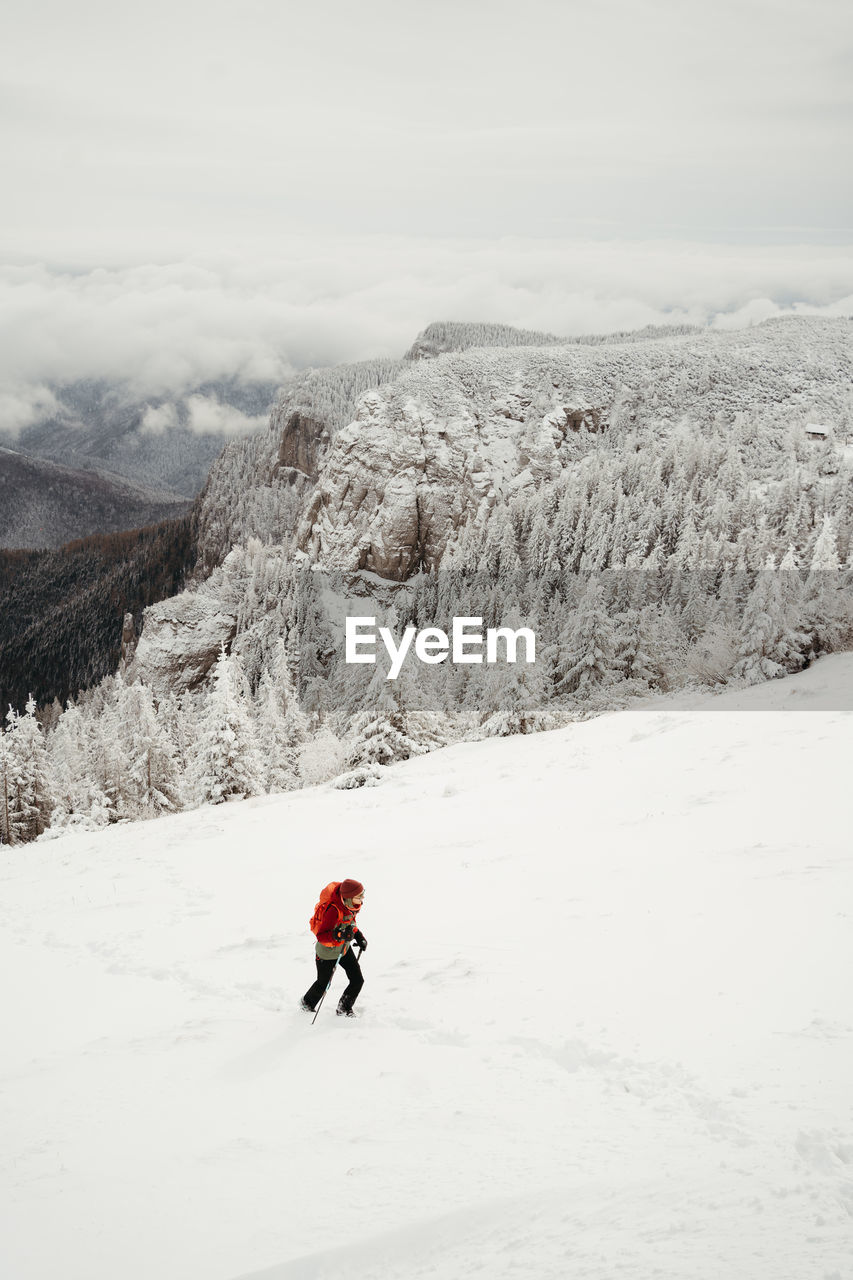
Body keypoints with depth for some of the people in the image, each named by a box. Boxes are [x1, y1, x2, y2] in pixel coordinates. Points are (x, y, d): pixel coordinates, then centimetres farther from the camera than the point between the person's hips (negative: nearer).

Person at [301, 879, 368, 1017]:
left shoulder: (351, 904, -13)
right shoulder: (334, 910, -38)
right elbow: (321, 936, -34)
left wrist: (359, 936, -1)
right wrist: (339, 935, -49)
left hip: (344, 948, 6)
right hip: (327, 952, -6)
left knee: (358, 980, 3)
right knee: (323, 984, 16)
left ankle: (344, 1007, 29)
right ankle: (308, 1003, 49)